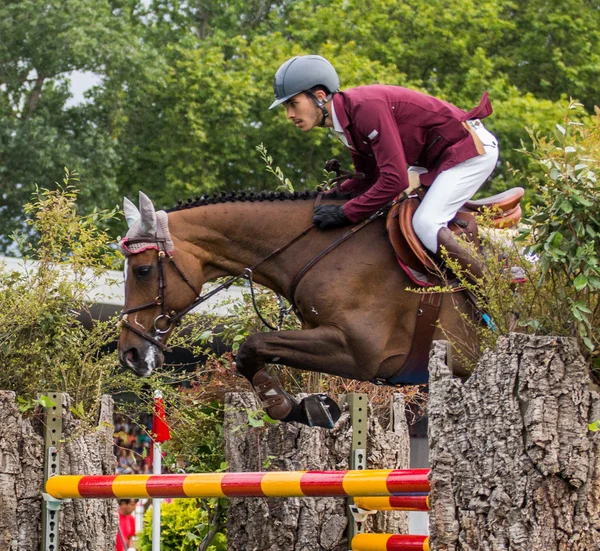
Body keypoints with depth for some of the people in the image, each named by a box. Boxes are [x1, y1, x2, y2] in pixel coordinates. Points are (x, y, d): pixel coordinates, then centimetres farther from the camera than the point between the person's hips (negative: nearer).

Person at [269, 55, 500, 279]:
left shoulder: (366, 107, -28)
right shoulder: (344, 119, 2)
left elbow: (395, 179, -31)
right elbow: (368, 179, 11)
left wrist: (345, 213, -25)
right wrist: (326, 200, -4)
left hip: (471, 148, -10)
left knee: (425, 223, -22)